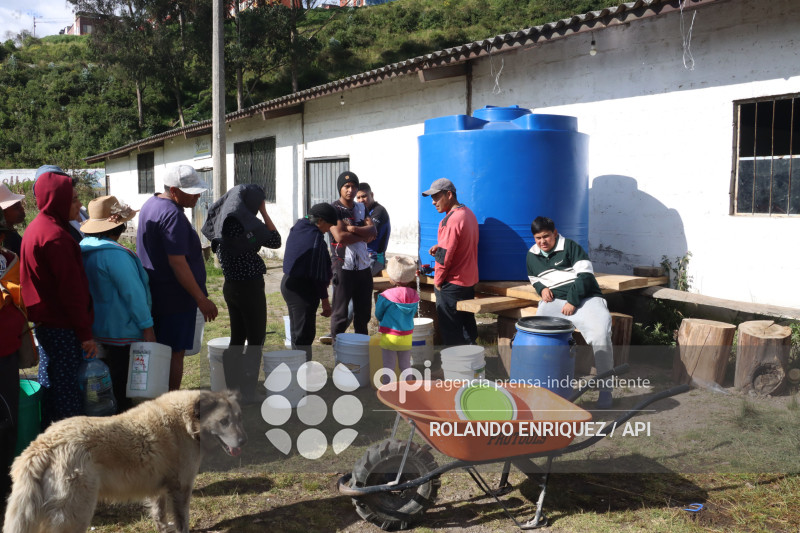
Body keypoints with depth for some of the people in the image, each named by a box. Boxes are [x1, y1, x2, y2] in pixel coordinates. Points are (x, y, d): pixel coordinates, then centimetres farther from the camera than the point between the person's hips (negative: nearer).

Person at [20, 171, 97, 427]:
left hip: (45, 322, 10)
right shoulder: (55, 235, -20)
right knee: (68, 392, -3)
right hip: (62, 327, -10)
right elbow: (71, 289, -20)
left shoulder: (36, 229, 12)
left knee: (50, 385, 18)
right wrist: (85, 333, -16)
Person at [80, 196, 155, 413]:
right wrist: (147, 327, -14)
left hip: (97, 328, 9)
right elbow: (133, 293, -20)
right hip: (123, 332, -9)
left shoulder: (84, 249, 7)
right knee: (124, 387, 0)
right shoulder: (114, 254, -22)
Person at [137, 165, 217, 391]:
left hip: (154, 294, 10)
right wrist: (201, 298, -20)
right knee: (175, 353, -2)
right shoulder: (173, 215, -20)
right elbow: (177, 262, -24)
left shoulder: (151, 203, 12)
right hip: (175, 297, -10)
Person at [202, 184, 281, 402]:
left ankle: (232, 387, 25)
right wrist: (264, 212, -8)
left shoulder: (223, 221, 3)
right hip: (249, 287, -8)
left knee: (237, 338, 18)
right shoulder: (243, 224, -20)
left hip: (230, 285, 8)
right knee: (256, 340, 4)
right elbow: (275, 241, -13)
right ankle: (248, 391, 8)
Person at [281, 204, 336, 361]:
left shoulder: (296, 229, 11)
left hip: (288, 283, 10)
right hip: (303, 289, -9)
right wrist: (325, 299, -13)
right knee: (304, 332, -4)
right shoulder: (315, 236, -16)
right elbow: (318, 272, -18)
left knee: (295, 330, 18)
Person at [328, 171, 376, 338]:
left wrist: (352, 228, -14)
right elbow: (340, 236, -17)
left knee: (363, 312, 13)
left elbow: (373, 231, 1)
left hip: (364, 266, 6)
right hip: (343, 267, -6)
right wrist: (364, 236, -5)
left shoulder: (361, 208, 14)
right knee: (340, 313, 1)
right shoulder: (334, 209, -5)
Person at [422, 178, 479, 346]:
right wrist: (439, 247, 8)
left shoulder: (452, 219, -20)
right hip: (469, 281, 9)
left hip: (452, 283, -9)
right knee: (467, 329, 16)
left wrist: (437, 280, -9)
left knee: (451, 334, 0)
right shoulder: (468, 213, 10)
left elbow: (445, 255, -22)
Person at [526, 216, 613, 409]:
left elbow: (585, 275, -9)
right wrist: (542, 288, 7)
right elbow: (534, 279, 31)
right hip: (554, 300, 4)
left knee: (601, 335, -28)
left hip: (584, 297, -4)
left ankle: (605, 390, -16)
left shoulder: (570, 246, 0)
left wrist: (572, 301, -16)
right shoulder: (532, 255, 16)